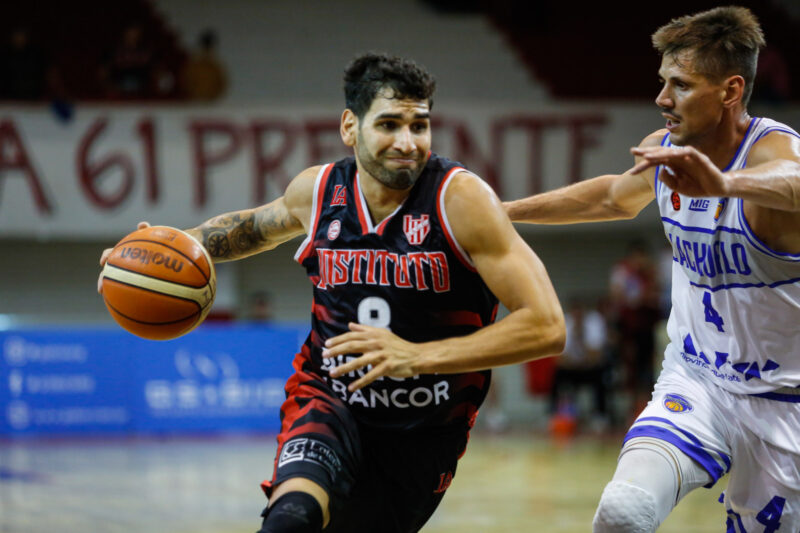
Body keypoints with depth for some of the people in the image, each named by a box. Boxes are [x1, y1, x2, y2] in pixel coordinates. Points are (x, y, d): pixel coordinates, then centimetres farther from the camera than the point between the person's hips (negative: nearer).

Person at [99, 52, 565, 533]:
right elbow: (256, 226, 22)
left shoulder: (460, 197, -19)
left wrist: (416, 356, -31)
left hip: (421, 436, 0)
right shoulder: (317, 191, -5)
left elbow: (546, 327, -25)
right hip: (330, 400, 1)